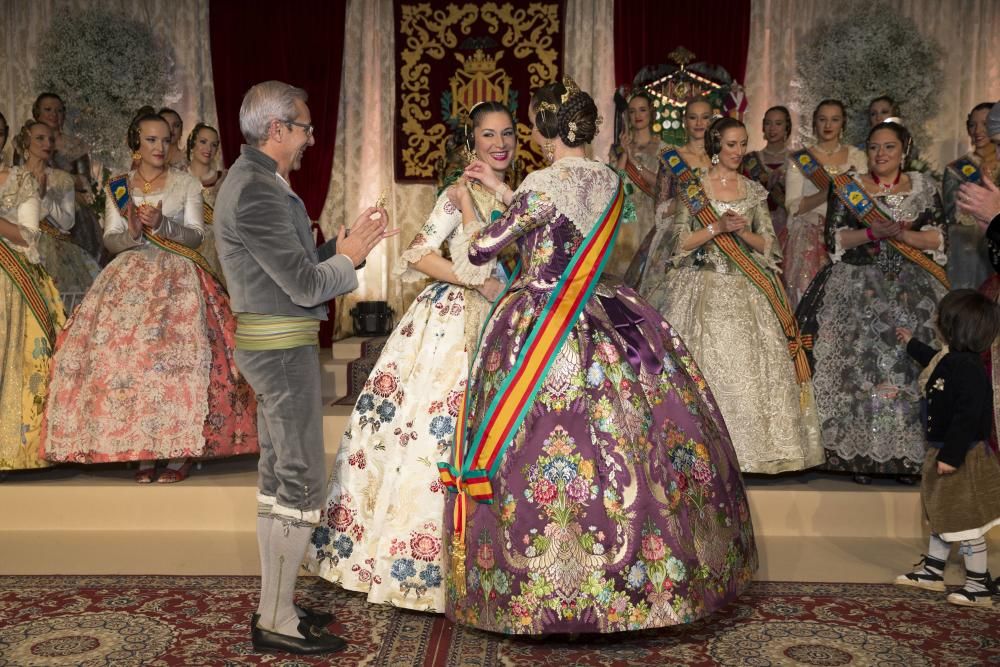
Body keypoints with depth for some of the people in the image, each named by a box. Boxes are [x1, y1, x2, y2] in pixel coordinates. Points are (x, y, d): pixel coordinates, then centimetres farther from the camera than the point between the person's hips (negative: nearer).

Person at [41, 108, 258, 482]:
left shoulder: (187, 184, 8)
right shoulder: (119, 187, 14)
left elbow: (195, 236, 1)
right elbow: (110, 240, 9)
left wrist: (162, 225, -15)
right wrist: (132, 233, -11)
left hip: (178, 279, -2)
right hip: (130, 280, 2)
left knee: (174, 353, -17)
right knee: (123, 353, -12)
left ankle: (178, 451, -12)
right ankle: (142, 452, -5)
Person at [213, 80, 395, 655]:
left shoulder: (260, 182, 13)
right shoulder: (257, 192, -19)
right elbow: (306, 286, -20)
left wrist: (344, 246, 4)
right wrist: (349, 258, -5)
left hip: (275, 345, 11)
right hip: (282, 347, -11)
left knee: (278, 474, 15)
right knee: (302, 482, -5)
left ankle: (275, 603, 25)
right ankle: (276, 623, 5)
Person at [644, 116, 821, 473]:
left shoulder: (754, 191, 11)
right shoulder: (693, 187, 3)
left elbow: (769, 245, 9)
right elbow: (680, 242, -3)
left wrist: (742, 231, -8)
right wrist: (717, 227, -13)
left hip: (746, 292, 2)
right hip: (703, 289, -2)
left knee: (749, 366, -3)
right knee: (704, 367, -4)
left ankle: (746, 447, 5)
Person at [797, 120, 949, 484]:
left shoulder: (923, 188, 11)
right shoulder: (848, 187, 7)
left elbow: (938, 239, 4)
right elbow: (834, 239, 0)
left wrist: (902, 234, -11)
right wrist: (871, 233, -14)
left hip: (912, 291, 1)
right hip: (859, 288, -1)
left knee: (909, 368, -5)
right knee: (859, 367, -8)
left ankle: (907, 456, 2)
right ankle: (860, 454, -1)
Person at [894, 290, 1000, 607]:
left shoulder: (967, 367, -26)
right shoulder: (949, 359, 6)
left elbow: (969, 416, -29)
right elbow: (934, 359, 33)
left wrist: (951, 455, -28)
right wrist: (912, 343, 50)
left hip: (962, 458, -10)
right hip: (942, 451, 10)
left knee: (965, 522, 0)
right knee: (941, 515, 19)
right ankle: (932, 571, 31)